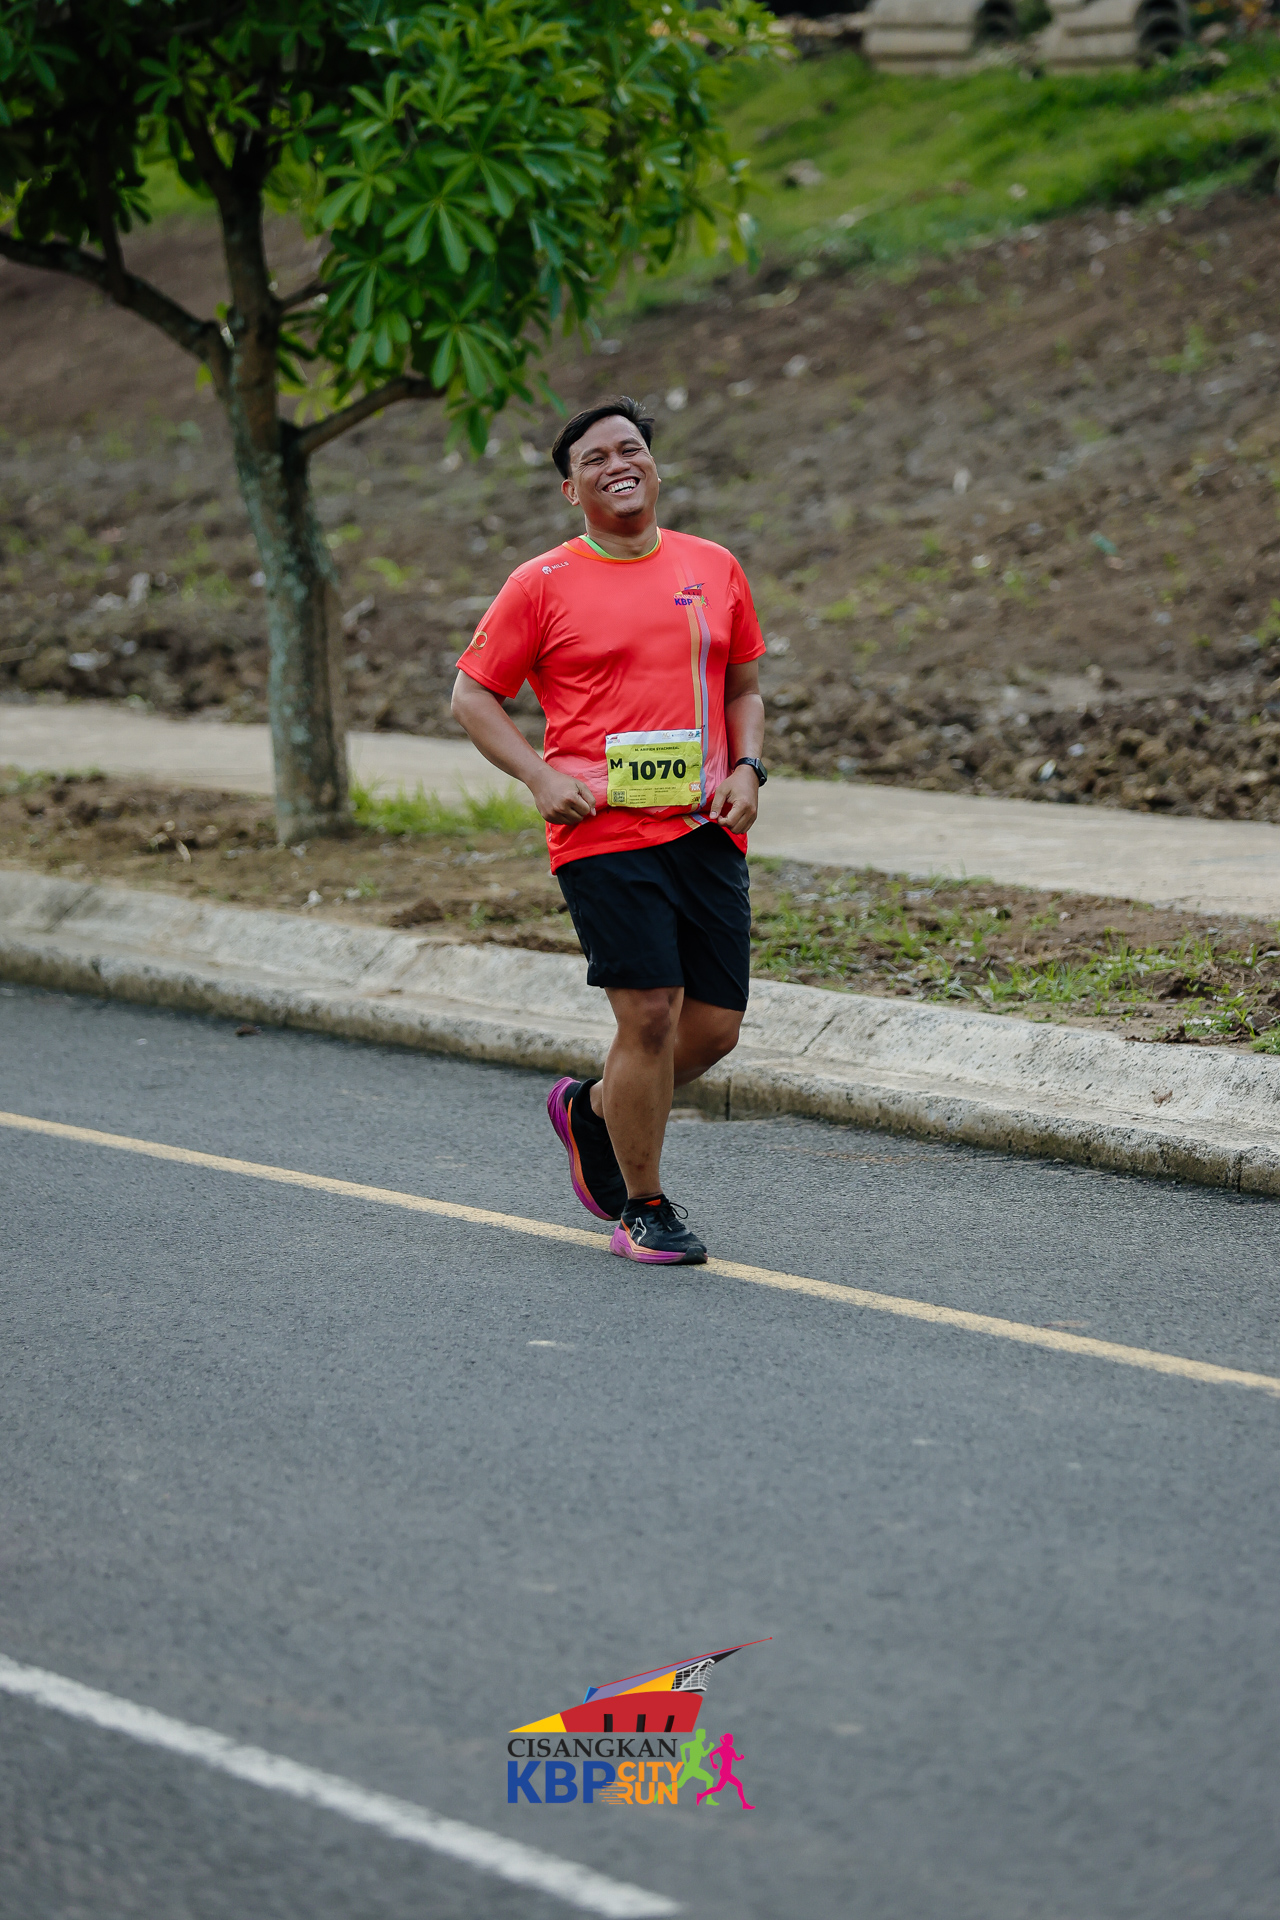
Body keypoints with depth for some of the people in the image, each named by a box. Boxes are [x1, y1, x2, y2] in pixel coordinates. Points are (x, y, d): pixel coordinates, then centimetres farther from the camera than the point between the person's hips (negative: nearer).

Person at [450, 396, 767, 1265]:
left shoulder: (714, 568, 12)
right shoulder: (542, 586, 0)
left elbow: (744, 686, 21)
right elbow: (473, 693, 4)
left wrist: (748, 769, 2)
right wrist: (541, 776, -9)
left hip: (707, 832, 5)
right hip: (604, 834, -4)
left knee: (716, 1027, 3)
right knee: (650, 1013, -11)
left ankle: (591, 1111, 31)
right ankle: (643, 1208, 5)